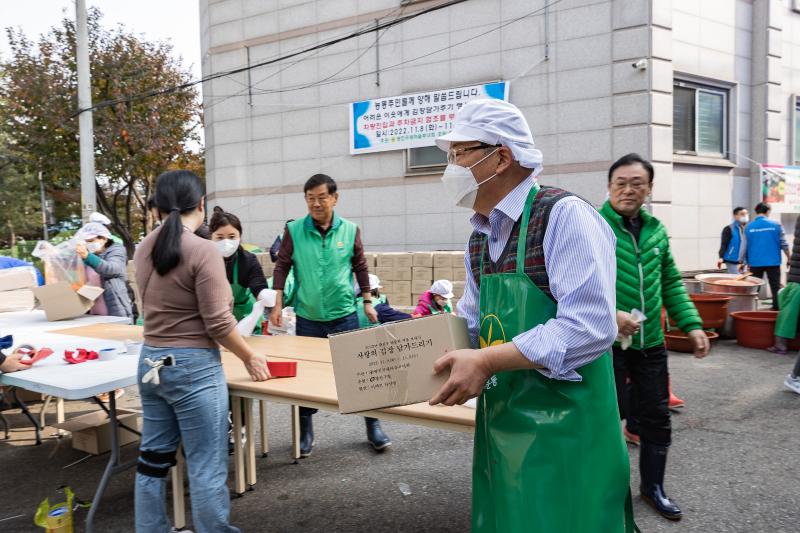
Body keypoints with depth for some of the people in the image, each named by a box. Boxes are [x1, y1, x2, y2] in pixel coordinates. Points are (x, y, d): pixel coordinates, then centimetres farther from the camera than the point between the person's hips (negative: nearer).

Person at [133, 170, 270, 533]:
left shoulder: (144, 249, 6)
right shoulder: (203, 251, -16)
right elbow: (218, 323, -16)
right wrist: (250, 358, -3)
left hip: (151, 361, 8)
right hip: (193, 366, -8)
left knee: (153, 459, 16)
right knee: (207, 468, 2)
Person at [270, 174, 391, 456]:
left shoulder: (350, 230, -1)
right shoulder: (294, 230, -4)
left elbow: (360, 267, 9)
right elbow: (282, 267, 0)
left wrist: (367, 301, 9)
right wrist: (277, 305, -5)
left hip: (344, 316, 0)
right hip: (307, 318, 0)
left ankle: (373, 426, 20)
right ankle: (305, 432, 24)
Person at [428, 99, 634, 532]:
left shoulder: (564, 216, -16)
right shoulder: (479, 238, 11)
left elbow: (590, 327, -25)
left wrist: (488, 361, -25)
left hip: (563, 426, -8)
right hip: (499, 423, 8)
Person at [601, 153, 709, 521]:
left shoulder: (656, 231, 9)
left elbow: (671, 283, 14)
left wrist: (691, 324, 5)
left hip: (650, 342, 6)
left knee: (657, 417, 14)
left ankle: (652, 486, 34)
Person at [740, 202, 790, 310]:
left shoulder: (748, 227, 0)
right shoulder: (776, 225, -3)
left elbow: (744, 246, 2)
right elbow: (784, 244, -1)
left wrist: (743, 262, 12)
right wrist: (789, 259, 11)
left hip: (755, 263, 1)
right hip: (773, 262, -1)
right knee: (775, 288, 7)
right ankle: (777, 309, 7)